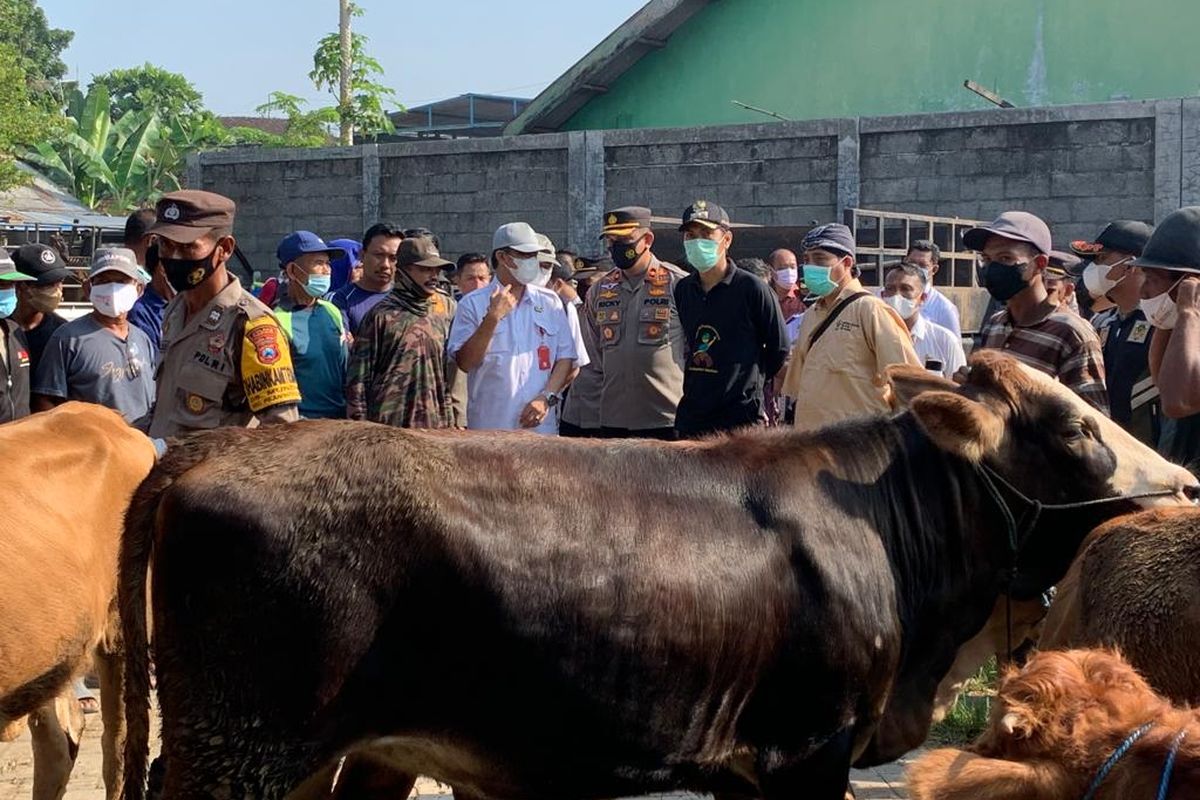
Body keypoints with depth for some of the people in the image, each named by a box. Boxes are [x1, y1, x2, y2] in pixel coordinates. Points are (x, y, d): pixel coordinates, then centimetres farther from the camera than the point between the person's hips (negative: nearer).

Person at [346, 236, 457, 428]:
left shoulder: (448, 308, 12)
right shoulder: (382, 315, 0)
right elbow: (359, 376, 1)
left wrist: (455, 420, 10)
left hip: (437, 423, 4)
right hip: (389, 424, -4)